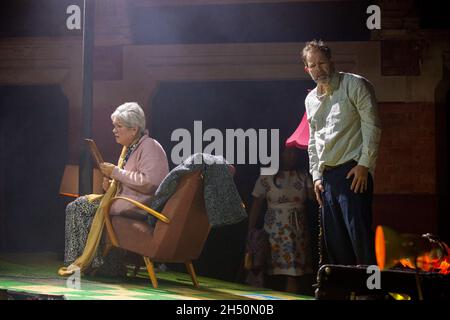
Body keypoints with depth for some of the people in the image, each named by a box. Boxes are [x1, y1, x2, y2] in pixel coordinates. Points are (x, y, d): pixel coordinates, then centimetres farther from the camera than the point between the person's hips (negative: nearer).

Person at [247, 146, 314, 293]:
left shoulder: (304, 176, 9)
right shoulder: (266, 177, 3)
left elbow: (314, 195, -4)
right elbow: (256, 205, 5)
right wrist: (251, 229, 0)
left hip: (299, 231, 2)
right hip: (275, 231, -2)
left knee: (294, 274, -6)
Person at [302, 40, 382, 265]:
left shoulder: (354, 85, -1)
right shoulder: (311, 99, 18)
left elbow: (372, 125, -7)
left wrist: (364, 164, -13)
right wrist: (316, 175, 13)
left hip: (353, 171, -7)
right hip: (326, 176, 7)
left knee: (359, 235, -13)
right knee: (334, 240, 7)